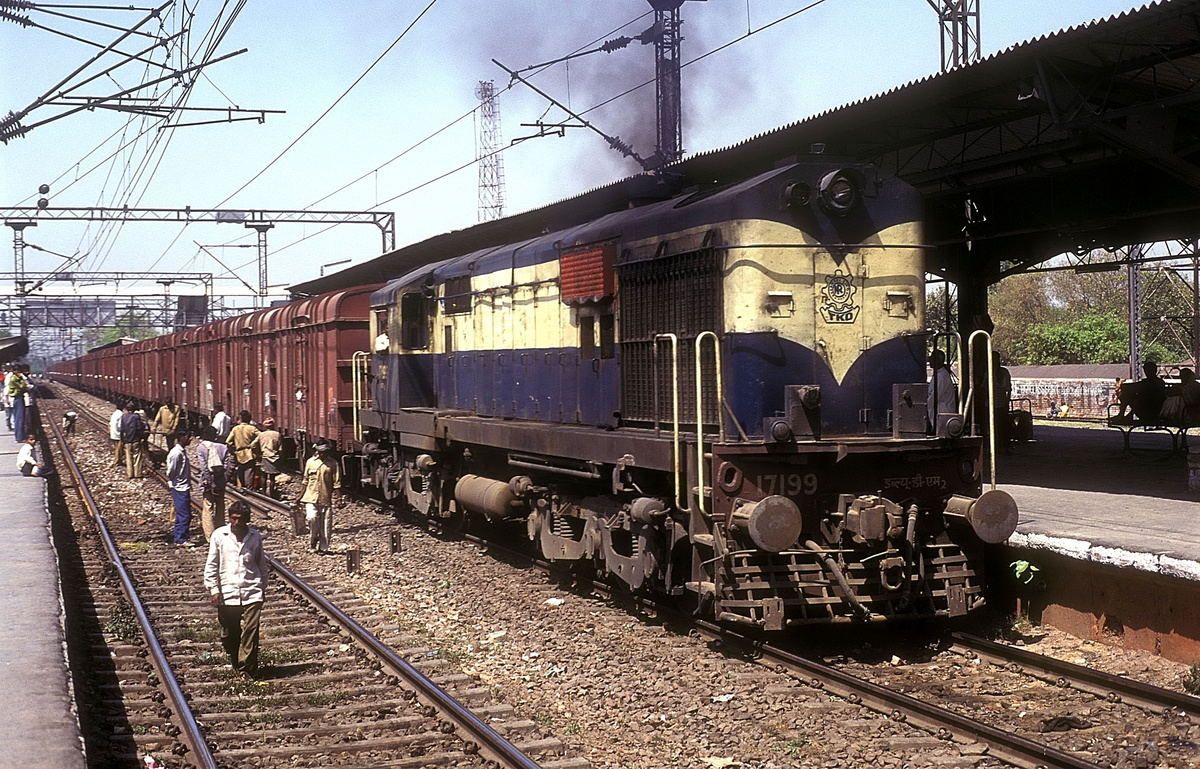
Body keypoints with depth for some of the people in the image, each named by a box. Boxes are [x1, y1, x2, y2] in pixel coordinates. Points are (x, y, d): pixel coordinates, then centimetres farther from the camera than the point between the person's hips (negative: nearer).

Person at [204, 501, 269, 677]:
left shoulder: (255, 537, 4)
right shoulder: (219, 535, 0)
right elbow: (211, 565, 4)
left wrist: (263, 587, 17)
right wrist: (213, 589, -1)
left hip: (252, 592, 0)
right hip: (227, 593, 0)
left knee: (251, 631, -9)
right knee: (229, 633, 10)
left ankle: (248, 669, -4)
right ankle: (235, 661, 33)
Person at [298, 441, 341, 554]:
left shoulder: (333, 463, 2)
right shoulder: (310, 462, 8)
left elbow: (336, 482, 1)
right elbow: (306, 481, 16)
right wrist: (300, 497, 16)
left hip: (326, 498, 0)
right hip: (311, 497, 0)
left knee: (326, 524, 0)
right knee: (312, 517, -17)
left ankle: (323, 547, 12)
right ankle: (312, 544, 1)